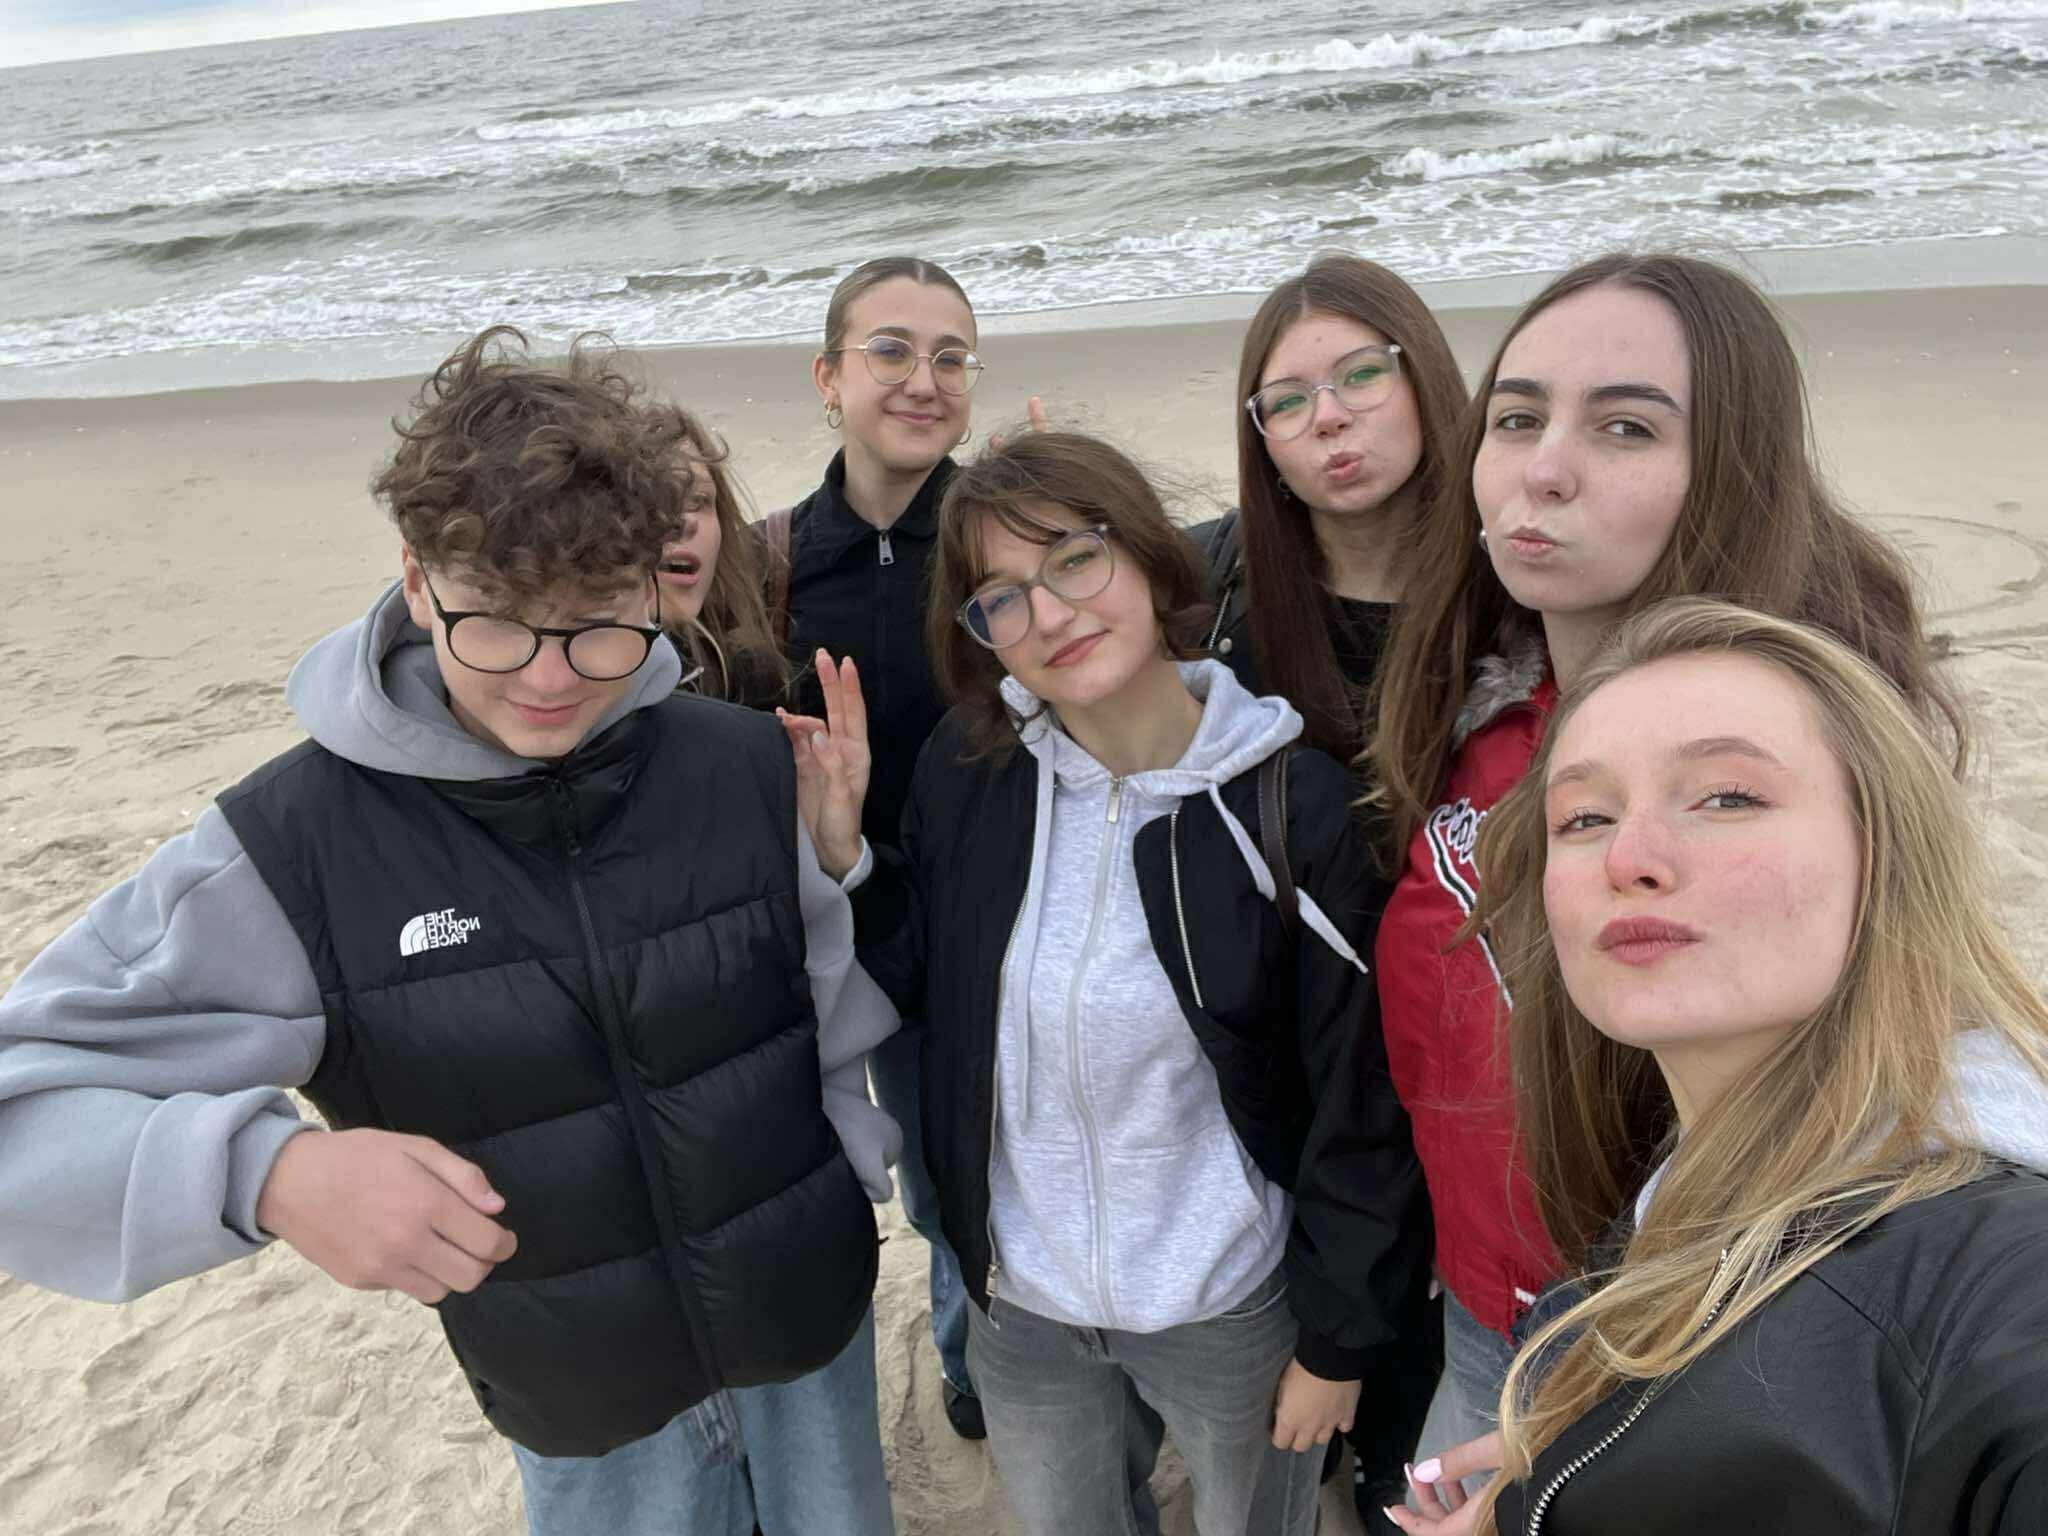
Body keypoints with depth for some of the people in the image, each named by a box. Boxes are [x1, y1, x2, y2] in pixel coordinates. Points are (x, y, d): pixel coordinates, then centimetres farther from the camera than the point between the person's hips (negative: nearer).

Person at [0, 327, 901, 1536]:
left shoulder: (752, 769, -15)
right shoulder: (290, 846, -21)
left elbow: (851, 1024, -2)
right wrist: (270, 1173, -36)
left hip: (818, 1335, 2)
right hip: (587, 1412, -1)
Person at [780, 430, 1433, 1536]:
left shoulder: (1294, 806, -21)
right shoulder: (967, 769, -12)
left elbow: (1359, 1105, -13)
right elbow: (915, 978, 0)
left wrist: (1337, 1341, -5)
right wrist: (838, 850, -17)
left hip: (1233, 1309, -2)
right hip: (1019, 1296, 3)